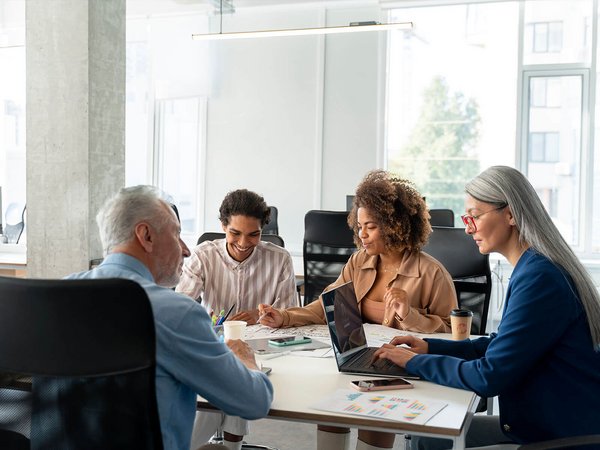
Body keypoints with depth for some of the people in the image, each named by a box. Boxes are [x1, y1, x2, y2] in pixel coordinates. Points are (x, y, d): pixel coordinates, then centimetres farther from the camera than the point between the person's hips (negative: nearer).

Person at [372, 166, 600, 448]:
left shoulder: (539, 278, -24)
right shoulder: (534, 268, 8)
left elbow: (490, 377, -23)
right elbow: (503, 345, 17)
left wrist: (416, 361, -11)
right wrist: (431, 347, 7)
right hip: (545, 424, 9)